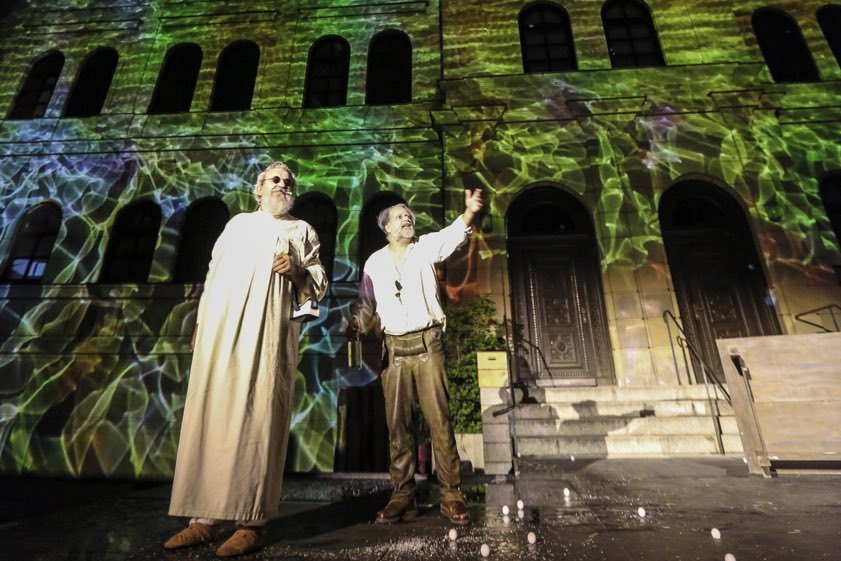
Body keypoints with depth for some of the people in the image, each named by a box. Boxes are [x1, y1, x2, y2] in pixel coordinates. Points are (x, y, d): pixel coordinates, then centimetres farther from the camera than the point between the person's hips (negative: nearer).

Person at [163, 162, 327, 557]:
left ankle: (250, 524, 2)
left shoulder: (302, 232, 14)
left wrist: (298, 272, -12)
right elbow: (213, 274, 19)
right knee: (209, 422, 2)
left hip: (267, 339, -3)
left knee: (256, 425, -6)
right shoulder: (238, 223, 22)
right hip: (220, 334, 4)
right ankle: (204, 520, 12)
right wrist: (200, 321, 11)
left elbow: (319, 288, 8)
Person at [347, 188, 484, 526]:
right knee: (397, 424, 5)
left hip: (427, 345, -2)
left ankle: (451, 495, 7)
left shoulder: (426, 248, 7)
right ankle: (403, 496, 15)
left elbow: (450, 236, -13)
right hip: (394, 349, 3)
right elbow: (365, 306, 17)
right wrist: (351, 329, 1)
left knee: (439, 420, -3)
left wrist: (469, 214, -32)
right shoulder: (374, 262, 13)